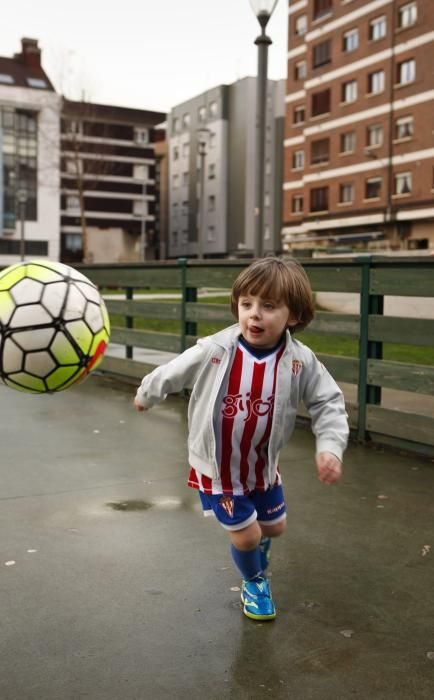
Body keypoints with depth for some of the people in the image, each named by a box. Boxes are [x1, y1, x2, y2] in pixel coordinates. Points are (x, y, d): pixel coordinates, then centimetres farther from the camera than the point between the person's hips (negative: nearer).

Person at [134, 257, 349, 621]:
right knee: (246, 536, 4)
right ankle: (254, 582, 38)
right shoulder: (214, 350, -25)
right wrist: (146, 395, 10)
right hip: (217, 466, -3)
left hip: (263, 465, 3)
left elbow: (328, 403, -9)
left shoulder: (301, 362, -20)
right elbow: (172, 373, -7)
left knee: (275, 526, 21)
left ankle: (257, 543, 60)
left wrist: (330, 446, -24)